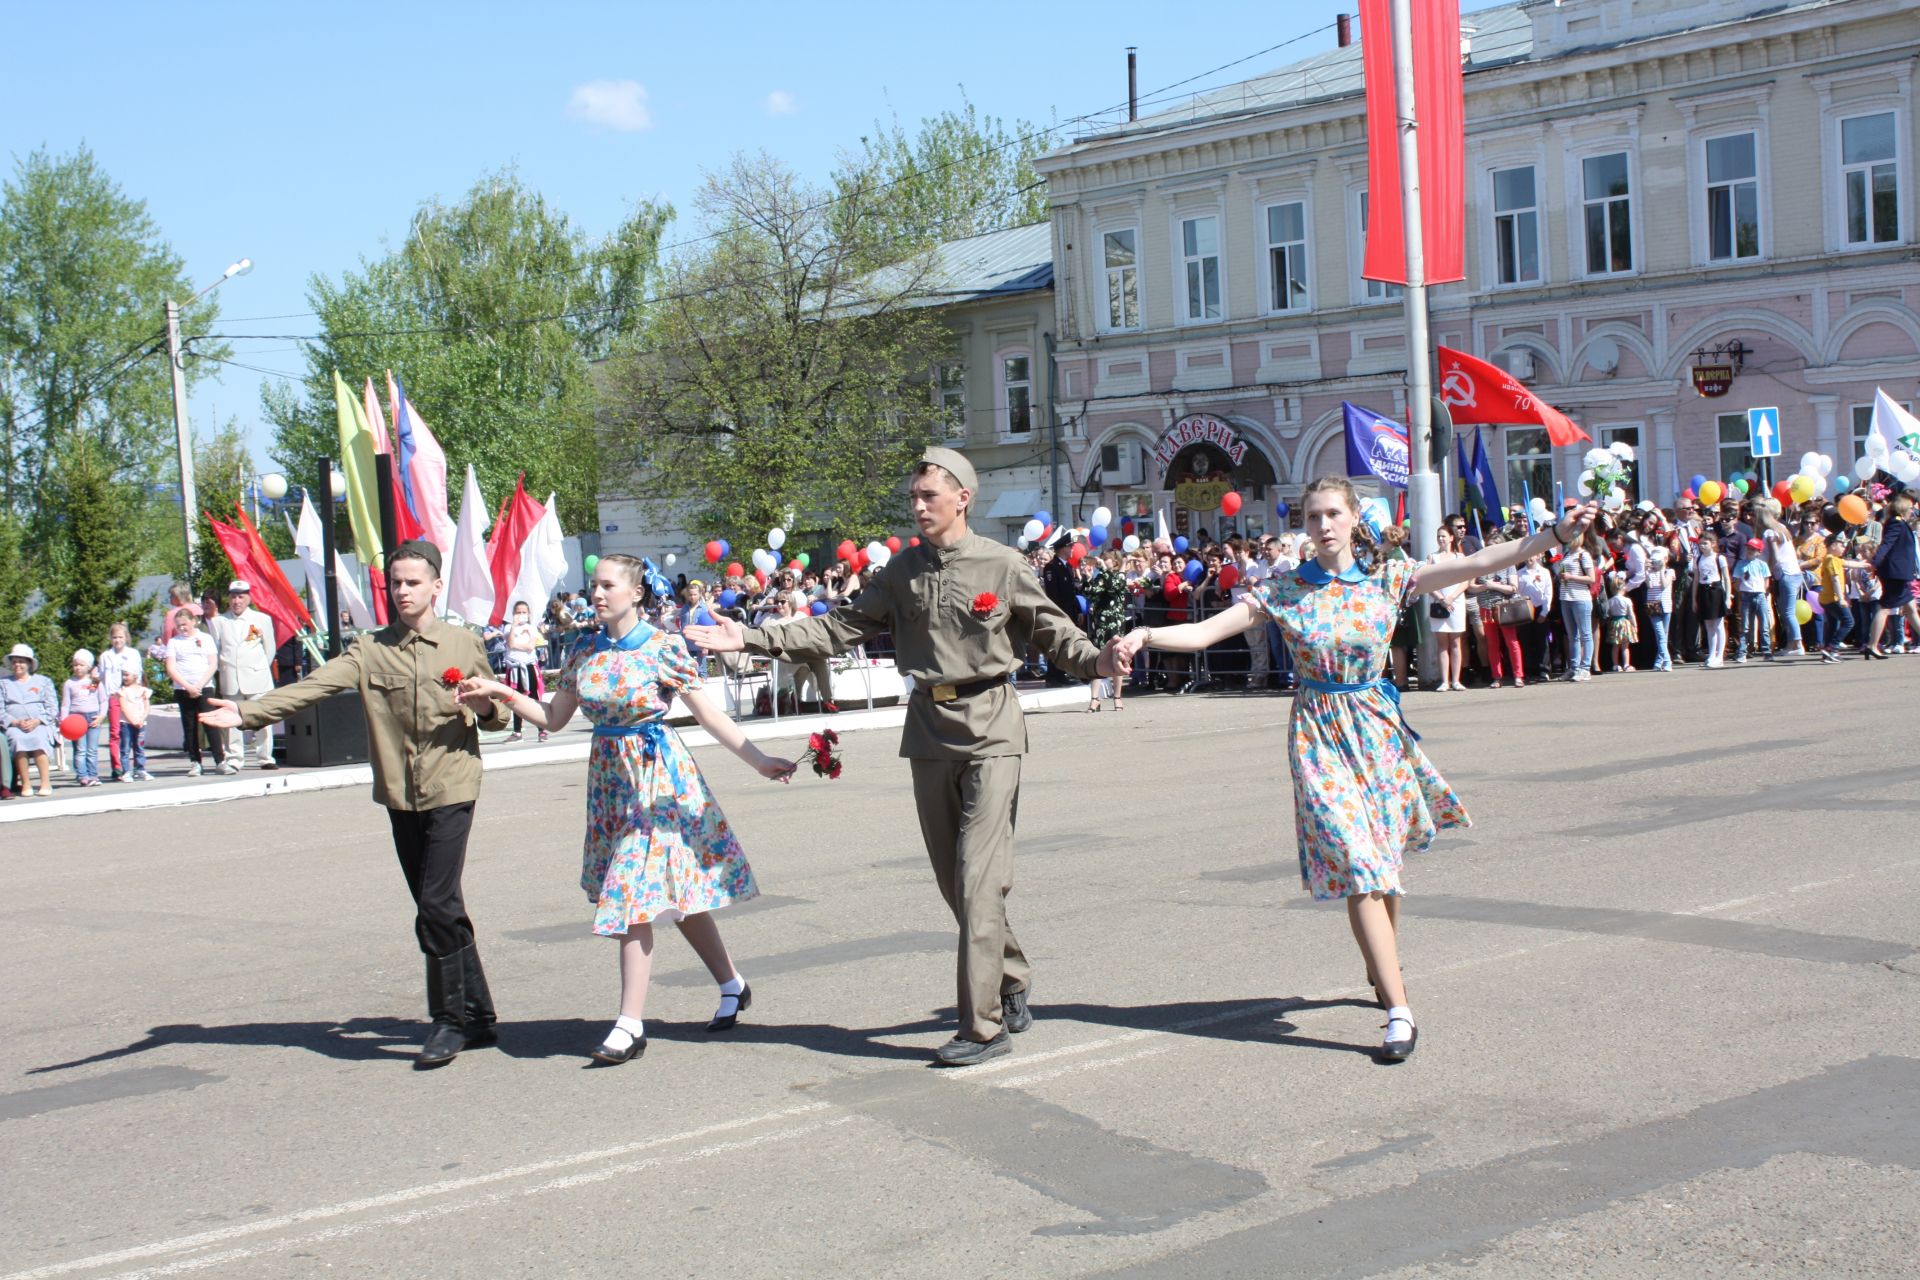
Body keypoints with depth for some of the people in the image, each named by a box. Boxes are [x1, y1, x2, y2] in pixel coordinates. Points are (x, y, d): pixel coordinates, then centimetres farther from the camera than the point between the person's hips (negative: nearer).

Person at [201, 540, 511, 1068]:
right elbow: (313, 686, -9)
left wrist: (484, 708, -12)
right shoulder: (370, 650, 5)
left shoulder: (465, 645, 3)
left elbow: (496, 714, 12)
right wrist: (248, 712, -23)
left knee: (436, 906, -13)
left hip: (451, 791, -3)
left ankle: (451, 1019, -1)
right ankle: (477, 1017, 19)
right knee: (440, 910, 9)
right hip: (400, 796, 3)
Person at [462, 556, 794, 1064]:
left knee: (636, 894, -9)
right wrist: (502, 693, -1)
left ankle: (631, 1024, -6)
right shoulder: (585, 654, 6)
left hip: (657, 776, -5)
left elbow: (709, 716, -8)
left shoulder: (664, 648, -10)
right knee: (672, 891, 11)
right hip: (611, 778, 5)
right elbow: (553, 717, 11)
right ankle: (732, 985, 28)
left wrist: (758, 760, -14)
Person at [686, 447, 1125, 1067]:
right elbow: (841, 628, 6)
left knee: (977, 872, -11)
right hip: (930, 727, 5)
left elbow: (1053, 631, 0)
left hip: (990, 727, -5)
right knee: (953, 876, 10)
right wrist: (752, 639, 0)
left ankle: (984, 1025, -8)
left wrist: (1095, 663, -21)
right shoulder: (902, 571, 7)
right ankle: (1013, 978, 31)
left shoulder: (1002, 565, -4)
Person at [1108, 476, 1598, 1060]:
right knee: (1357, 864, -11)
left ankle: (1382, 968, 37)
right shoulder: (1284, 590, -2)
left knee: (1385, 856, 12)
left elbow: (1477, 563, -5)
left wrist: (1557, 535, -12)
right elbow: (1205, 630, -6)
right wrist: (1143, 636, -23)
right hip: (1319, 734, -2)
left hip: (1377, 727, 2)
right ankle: (1399, 1010, -13)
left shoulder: (1387, 578, 0)